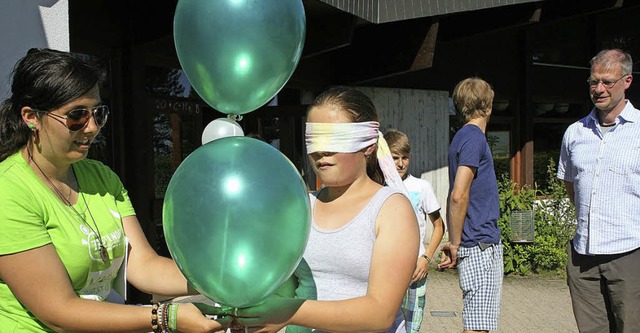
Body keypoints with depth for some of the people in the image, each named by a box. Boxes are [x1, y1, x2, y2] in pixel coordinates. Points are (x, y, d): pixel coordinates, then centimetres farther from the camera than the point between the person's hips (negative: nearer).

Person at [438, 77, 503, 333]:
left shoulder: (464, 136, 16)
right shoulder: (474, 137, -12)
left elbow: (457, 196, 18)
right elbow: (459, 195, -21)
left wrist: (454, 242, 15)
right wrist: (455, 244, -12)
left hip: (486, 244, 9)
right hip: (480, 246, -9)